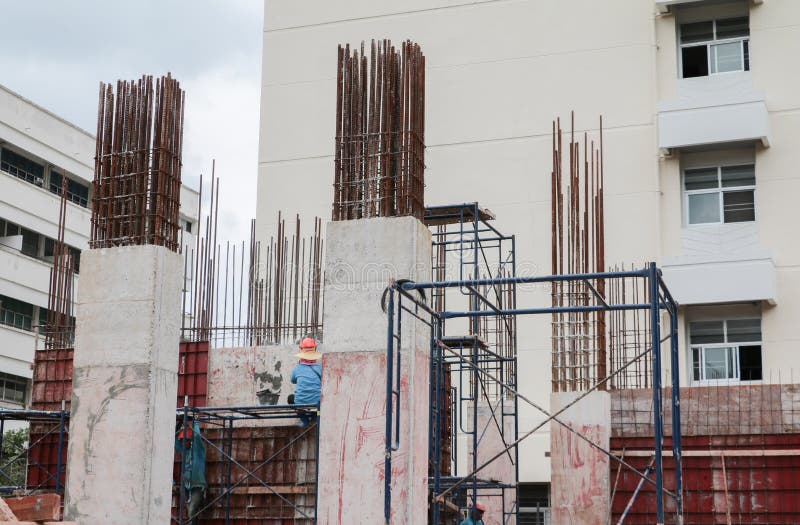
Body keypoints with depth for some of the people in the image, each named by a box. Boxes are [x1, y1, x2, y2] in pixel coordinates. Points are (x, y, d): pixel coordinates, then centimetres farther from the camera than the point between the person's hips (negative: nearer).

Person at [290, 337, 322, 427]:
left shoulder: (297, 368, 0)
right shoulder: (320, 368, -1)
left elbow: (293, 381, 21)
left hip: (300, 404, 0)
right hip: (317, 405, 0)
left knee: (291, 398, 33)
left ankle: (304, 418, 19)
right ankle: (314, 416, 22)